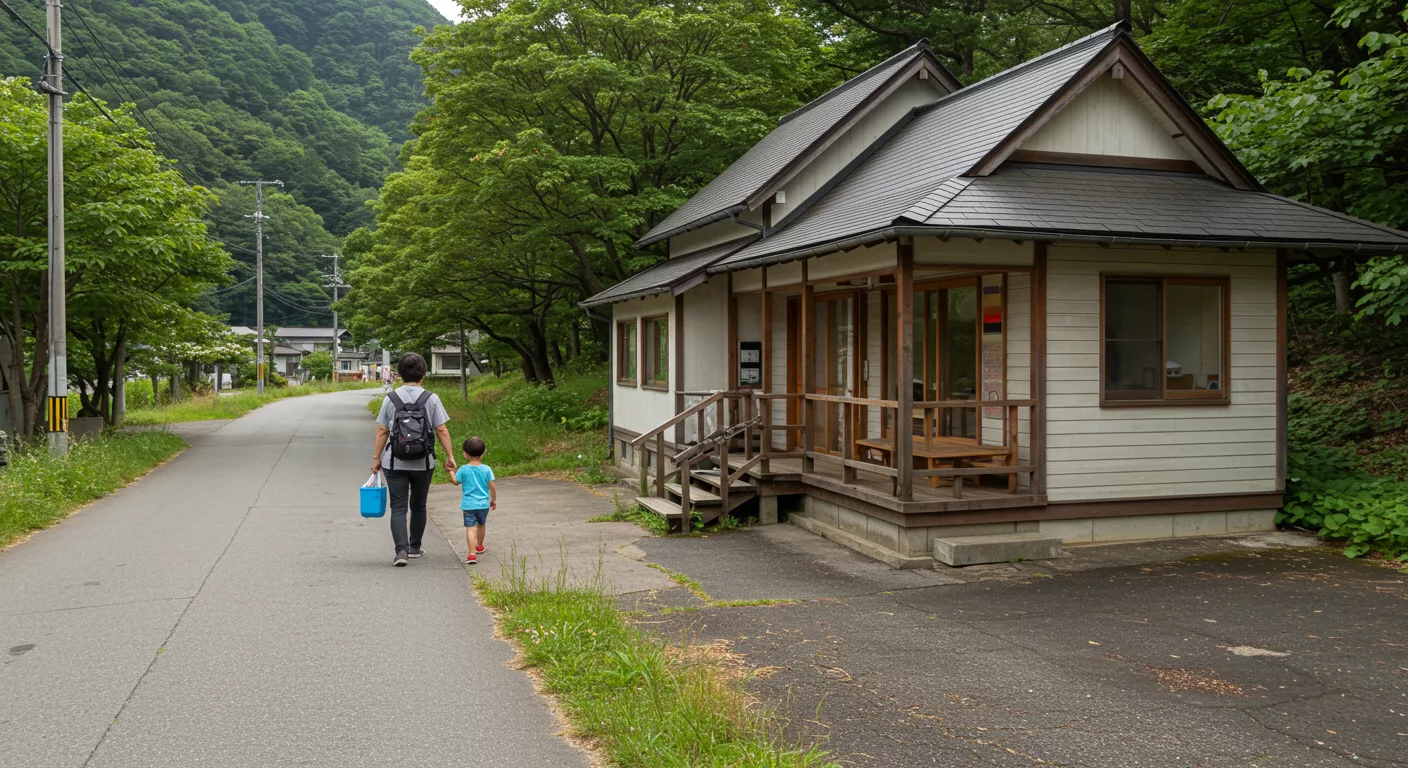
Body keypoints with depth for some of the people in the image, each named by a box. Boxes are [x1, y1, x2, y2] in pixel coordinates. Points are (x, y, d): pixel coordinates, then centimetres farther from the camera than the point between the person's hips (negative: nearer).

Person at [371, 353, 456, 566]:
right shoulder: (431, 399, -4)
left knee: (398, 507, 2)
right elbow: (442, 431, -6)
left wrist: (376, 458, 6)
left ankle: (401, 550, -13)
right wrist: (450, 456, 1)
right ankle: (414, 547, 29)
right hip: (423, 463, 1)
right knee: (418, 506, 17)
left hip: (395, 463, -1)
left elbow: (382, 431, -2)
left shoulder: (390, 399, -3)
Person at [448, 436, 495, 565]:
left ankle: (472, 554, -20)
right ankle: (479, 546, 46)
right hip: (483, 504, 3)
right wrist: (493, 500, 11)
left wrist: (452, 472, 25)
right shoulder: (486, 469, -5)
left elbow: (456, 482, 7)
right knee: (481, 525, 24)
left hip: (468, 505, -3)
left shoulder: (463, 469, -8)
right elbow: (492, 487, -4)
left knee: (470, 528, -7)